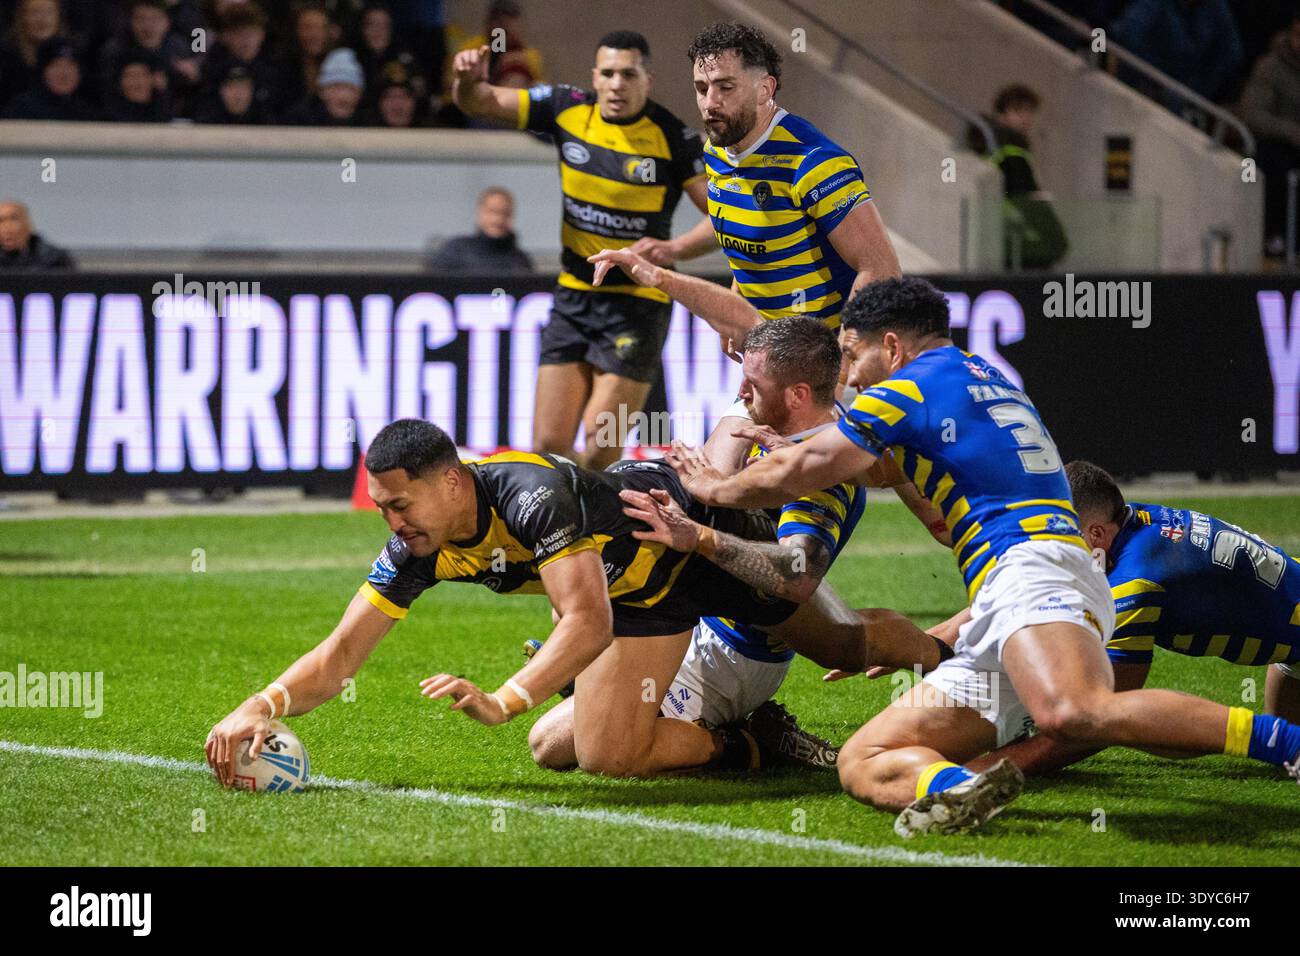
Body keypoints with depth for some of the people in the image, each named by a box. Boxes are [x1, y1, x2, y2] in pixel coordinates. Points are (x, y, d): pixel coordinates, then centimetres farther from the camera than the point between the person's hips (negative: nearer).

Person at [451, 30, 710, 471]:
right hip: (573, 296, 4)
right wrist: (469, 82, -23)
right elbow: (482, 103, 0)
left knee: (601, 450, -11)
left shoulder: (671, 136, -12)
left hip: (637, 305, -4)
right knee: (548, 445, -1)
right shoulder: (567, 109, -1)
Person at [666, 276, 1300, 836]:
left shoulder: (910, 386, 8)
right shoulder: (995, 385, 34)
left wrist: (716, 489, 32)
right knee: (863, 761, 0)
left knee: (1074, 713, -41)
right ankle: (959, 788, -33)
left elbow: (795, 473, 12)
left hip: (1031, 566, -10)